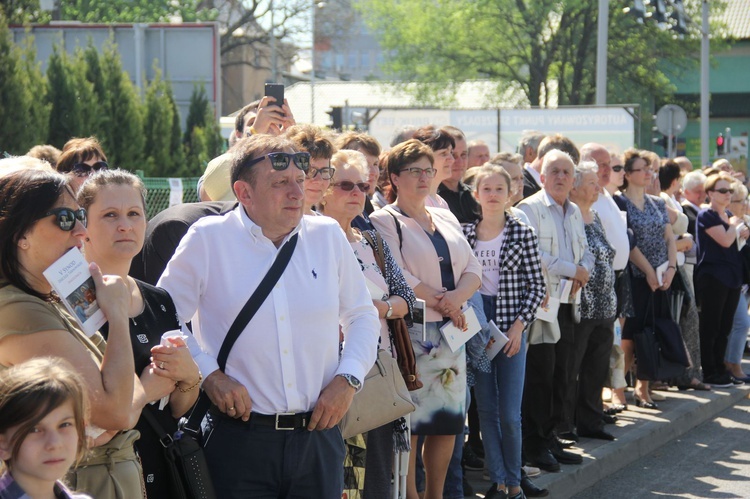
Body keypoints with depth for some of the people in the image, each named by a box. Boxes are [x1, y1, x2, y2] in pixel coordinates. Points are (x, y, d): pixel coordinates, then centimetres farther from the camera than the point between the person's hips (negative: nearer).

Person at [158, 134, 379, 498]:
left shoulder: (328, 236, 8)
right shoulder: (207, 240, -3)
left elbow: (362, 316, 17)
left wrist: (348, 379, 3)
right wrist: (208, 374, -8)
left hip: (319, 436, 3)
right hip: (240, 438, -3)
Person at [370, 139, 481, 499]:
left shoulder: (446, 219, 16)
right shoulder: (384, 221, -4)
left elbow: (473, 268, 9)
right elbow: (397, 278, -14)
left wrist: (457, 297, -11)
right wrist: (441, 302, -10)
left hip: (450, 332, 6)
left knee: (449, 420, 8)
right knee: (410, 420, -5)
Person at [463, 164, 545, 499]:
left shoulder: (522, 233, -2)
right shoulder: (465, 234, 4)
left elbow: (536, 286, -2)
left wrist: (519, 325, -10)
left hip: (511, 328, -2)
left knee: (509, 414, -3)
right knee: (486, 409, 6)